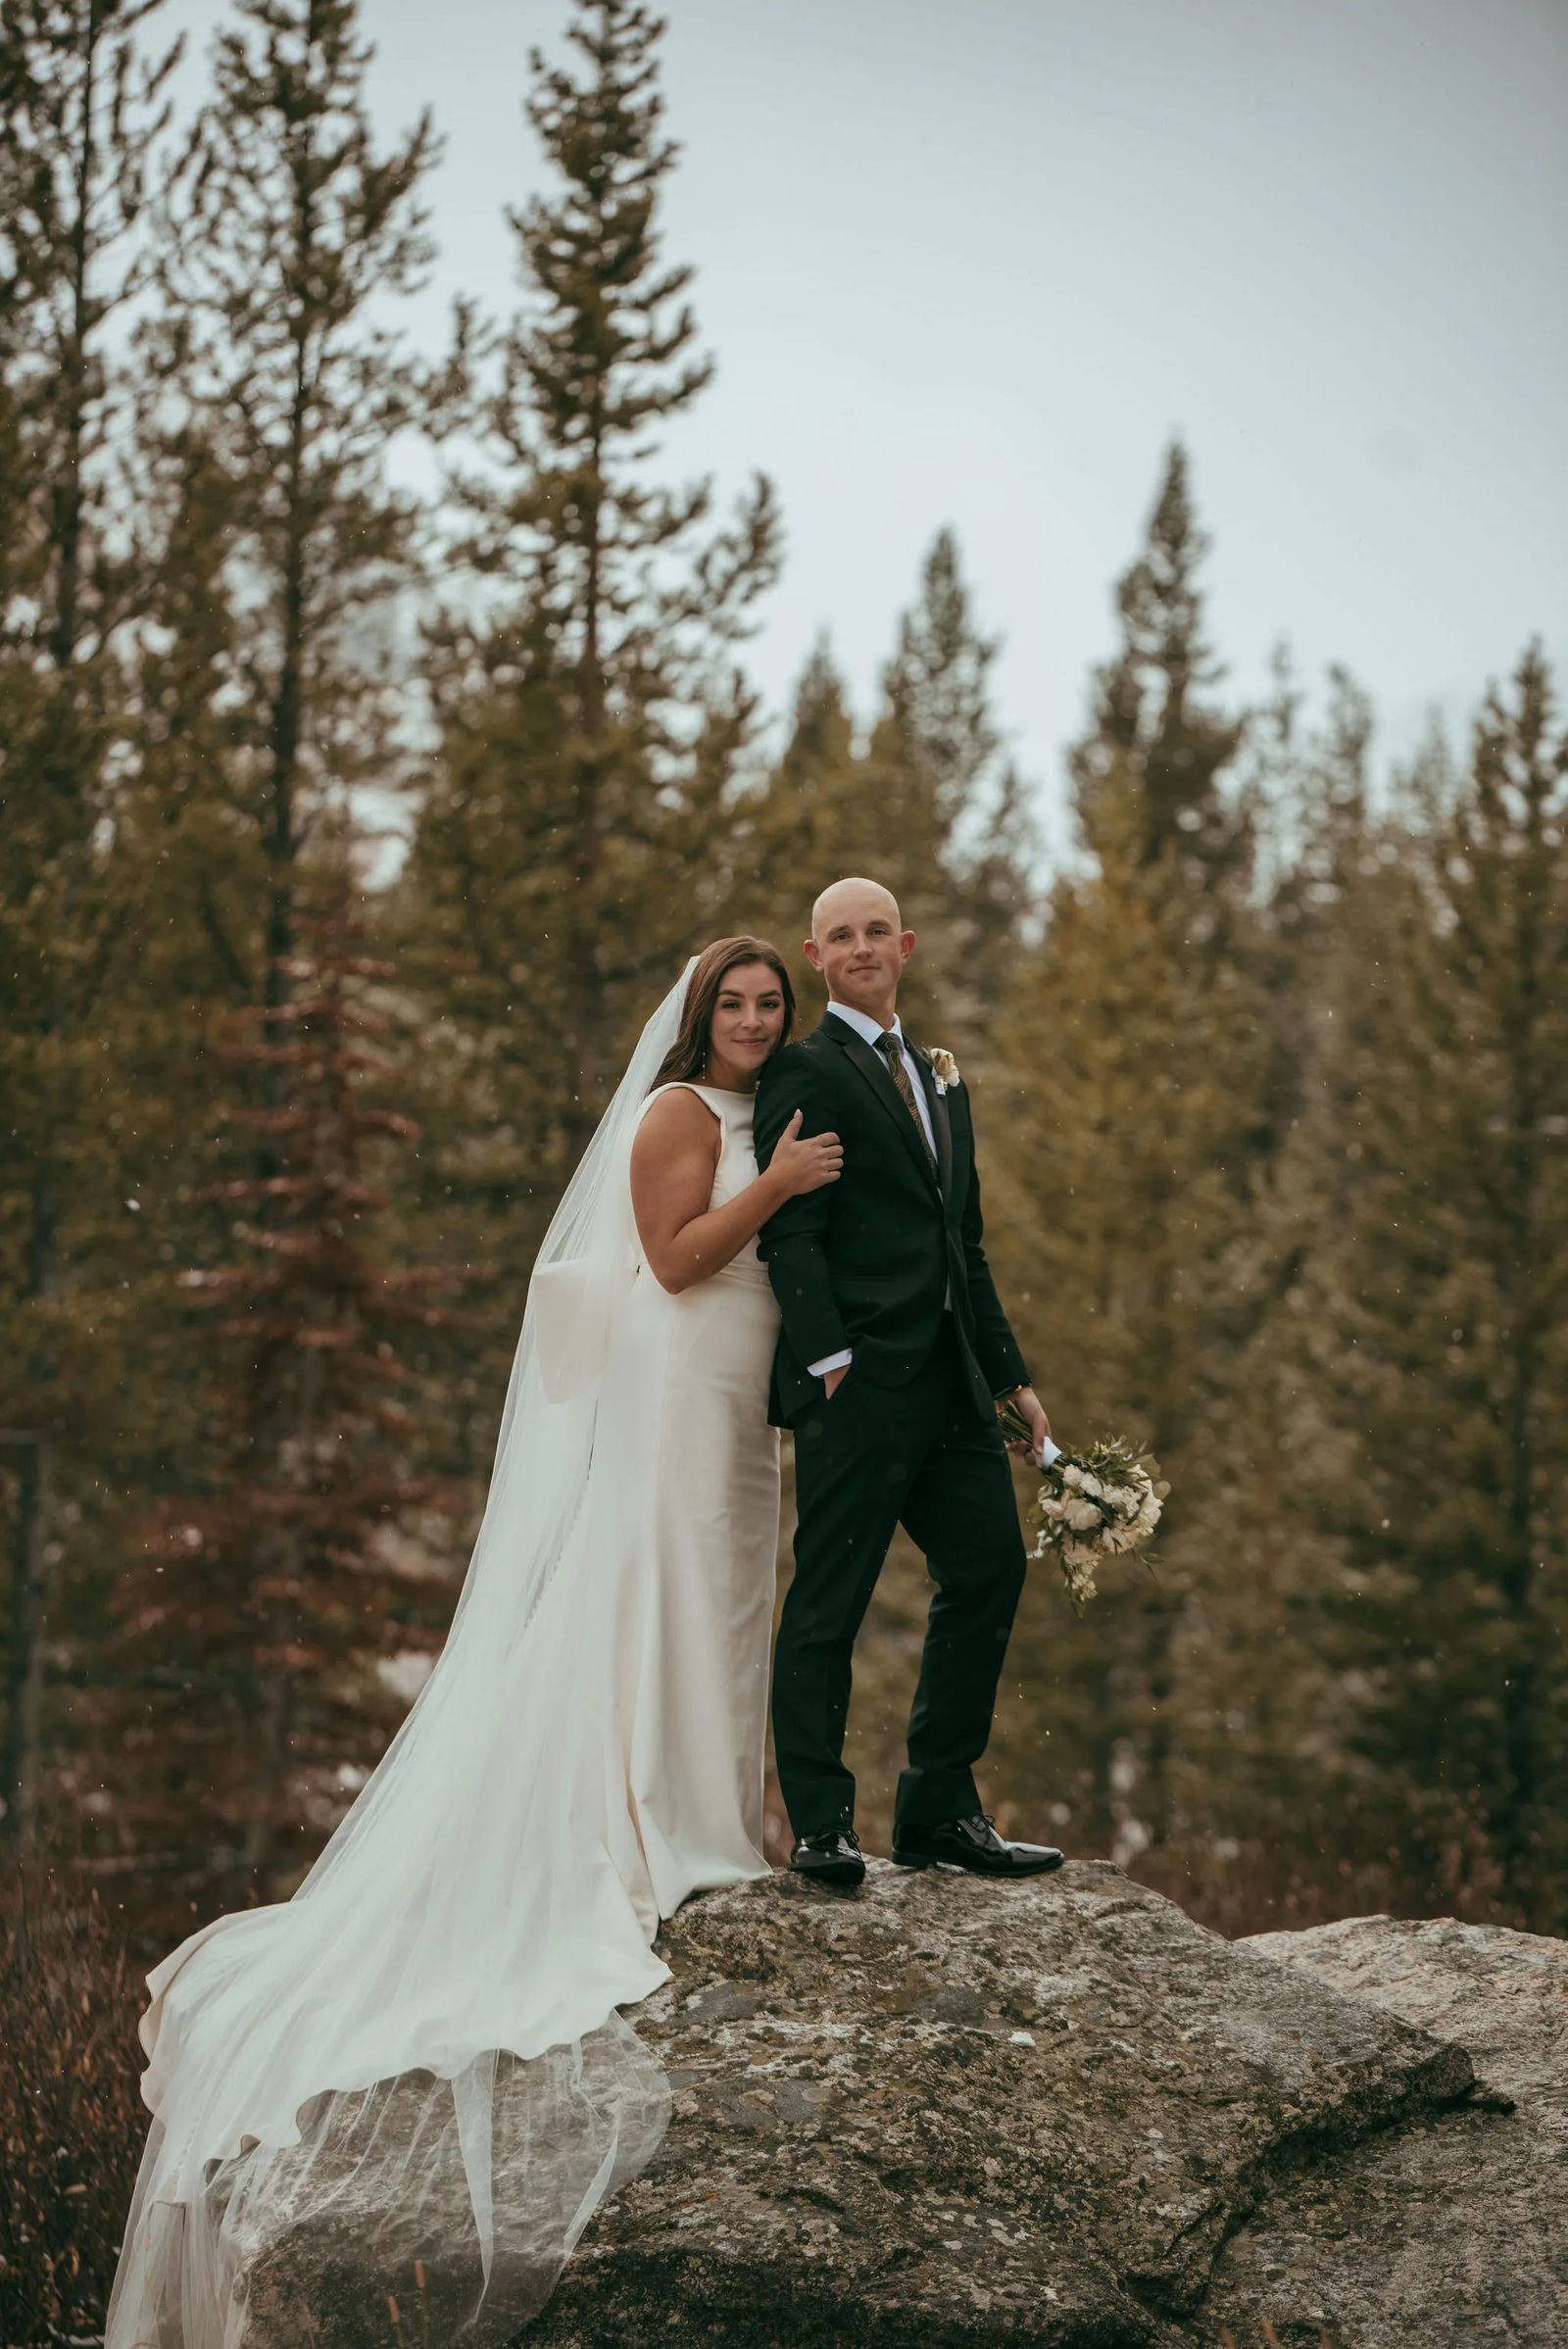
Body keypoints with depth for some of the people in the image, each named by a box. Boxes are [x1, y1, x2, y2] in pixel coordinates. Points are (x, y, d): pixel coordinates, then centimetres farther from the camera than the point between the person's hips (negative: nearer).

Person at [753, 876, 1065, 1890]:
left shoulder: (941, 1076, 22)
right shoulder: (805, 1071, -2)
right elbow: (790, 1231, -11)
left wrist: (1012, 1375, 19)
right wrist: (829, 1361, -21)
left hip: (949, 1381, 8)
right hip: (860, 1380, -8)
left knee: (990, 1569, 7)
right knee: (830, 1600, -4)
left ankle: (939, 1809, 16)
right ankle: (821, 1826, 2)